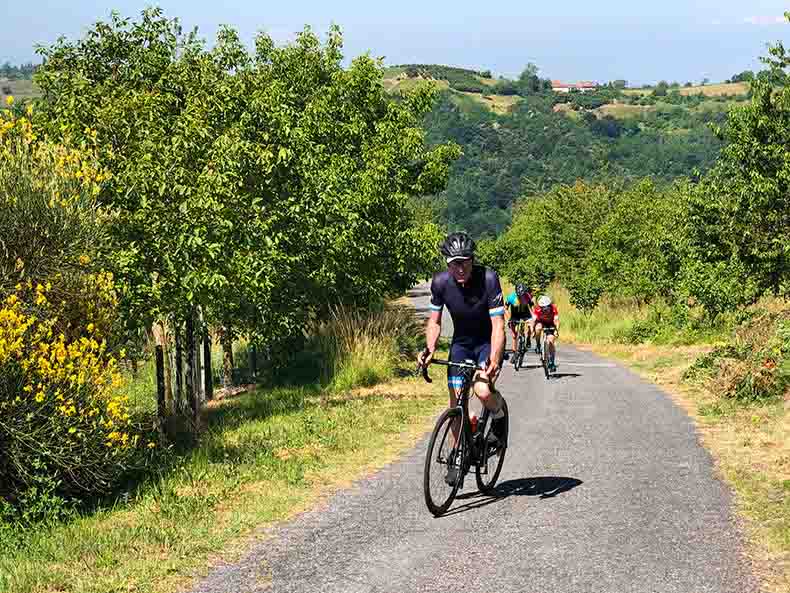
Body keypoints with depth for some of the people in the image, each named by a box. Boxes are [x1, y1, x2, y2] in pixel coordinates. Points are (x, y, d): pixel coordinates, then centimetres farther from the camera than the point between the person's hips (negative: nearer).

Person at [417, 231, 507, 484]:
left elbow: (498, 324, -29)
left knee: (483, 391, -27)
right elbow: (435, 321, -4)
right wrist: (430, 349, -22)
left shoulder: (488, 278, -26)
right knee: (456, 401, -3)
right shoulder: (440, 282, -16)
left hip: (488, 343, -3)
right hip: (461, 343, 4)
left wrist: (494, 360, -43)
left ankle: (499, 416, 6)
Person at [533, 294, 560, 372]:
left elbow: (556, 320, -34)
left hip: (550, 325, -1)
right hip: (541, 322, 1)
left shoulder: (553, 308, -29)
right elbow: (534, 319, -30)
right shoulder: (537, 308, -28)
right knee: (538, 328, -35)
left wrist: (557, 330, -48)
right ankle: (537, 345, -12)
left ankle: (552, 362, -6)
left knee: (550, 341, -17)